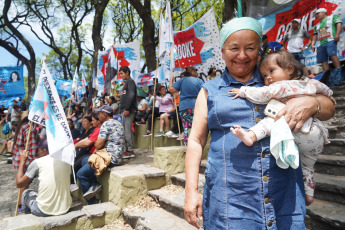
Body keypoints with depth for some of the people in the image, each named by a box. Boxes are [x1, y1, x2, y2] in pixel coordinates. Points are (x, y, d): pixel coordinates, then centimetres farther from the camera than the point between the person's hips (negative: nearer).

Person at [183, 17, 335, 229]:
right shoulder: (210, 91, 8)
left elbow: (329, 109, 13)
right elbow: (196, 141, 4)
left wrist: (311, 104, -12)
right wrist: (191, 191, -3)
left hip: (284, 193, 2)